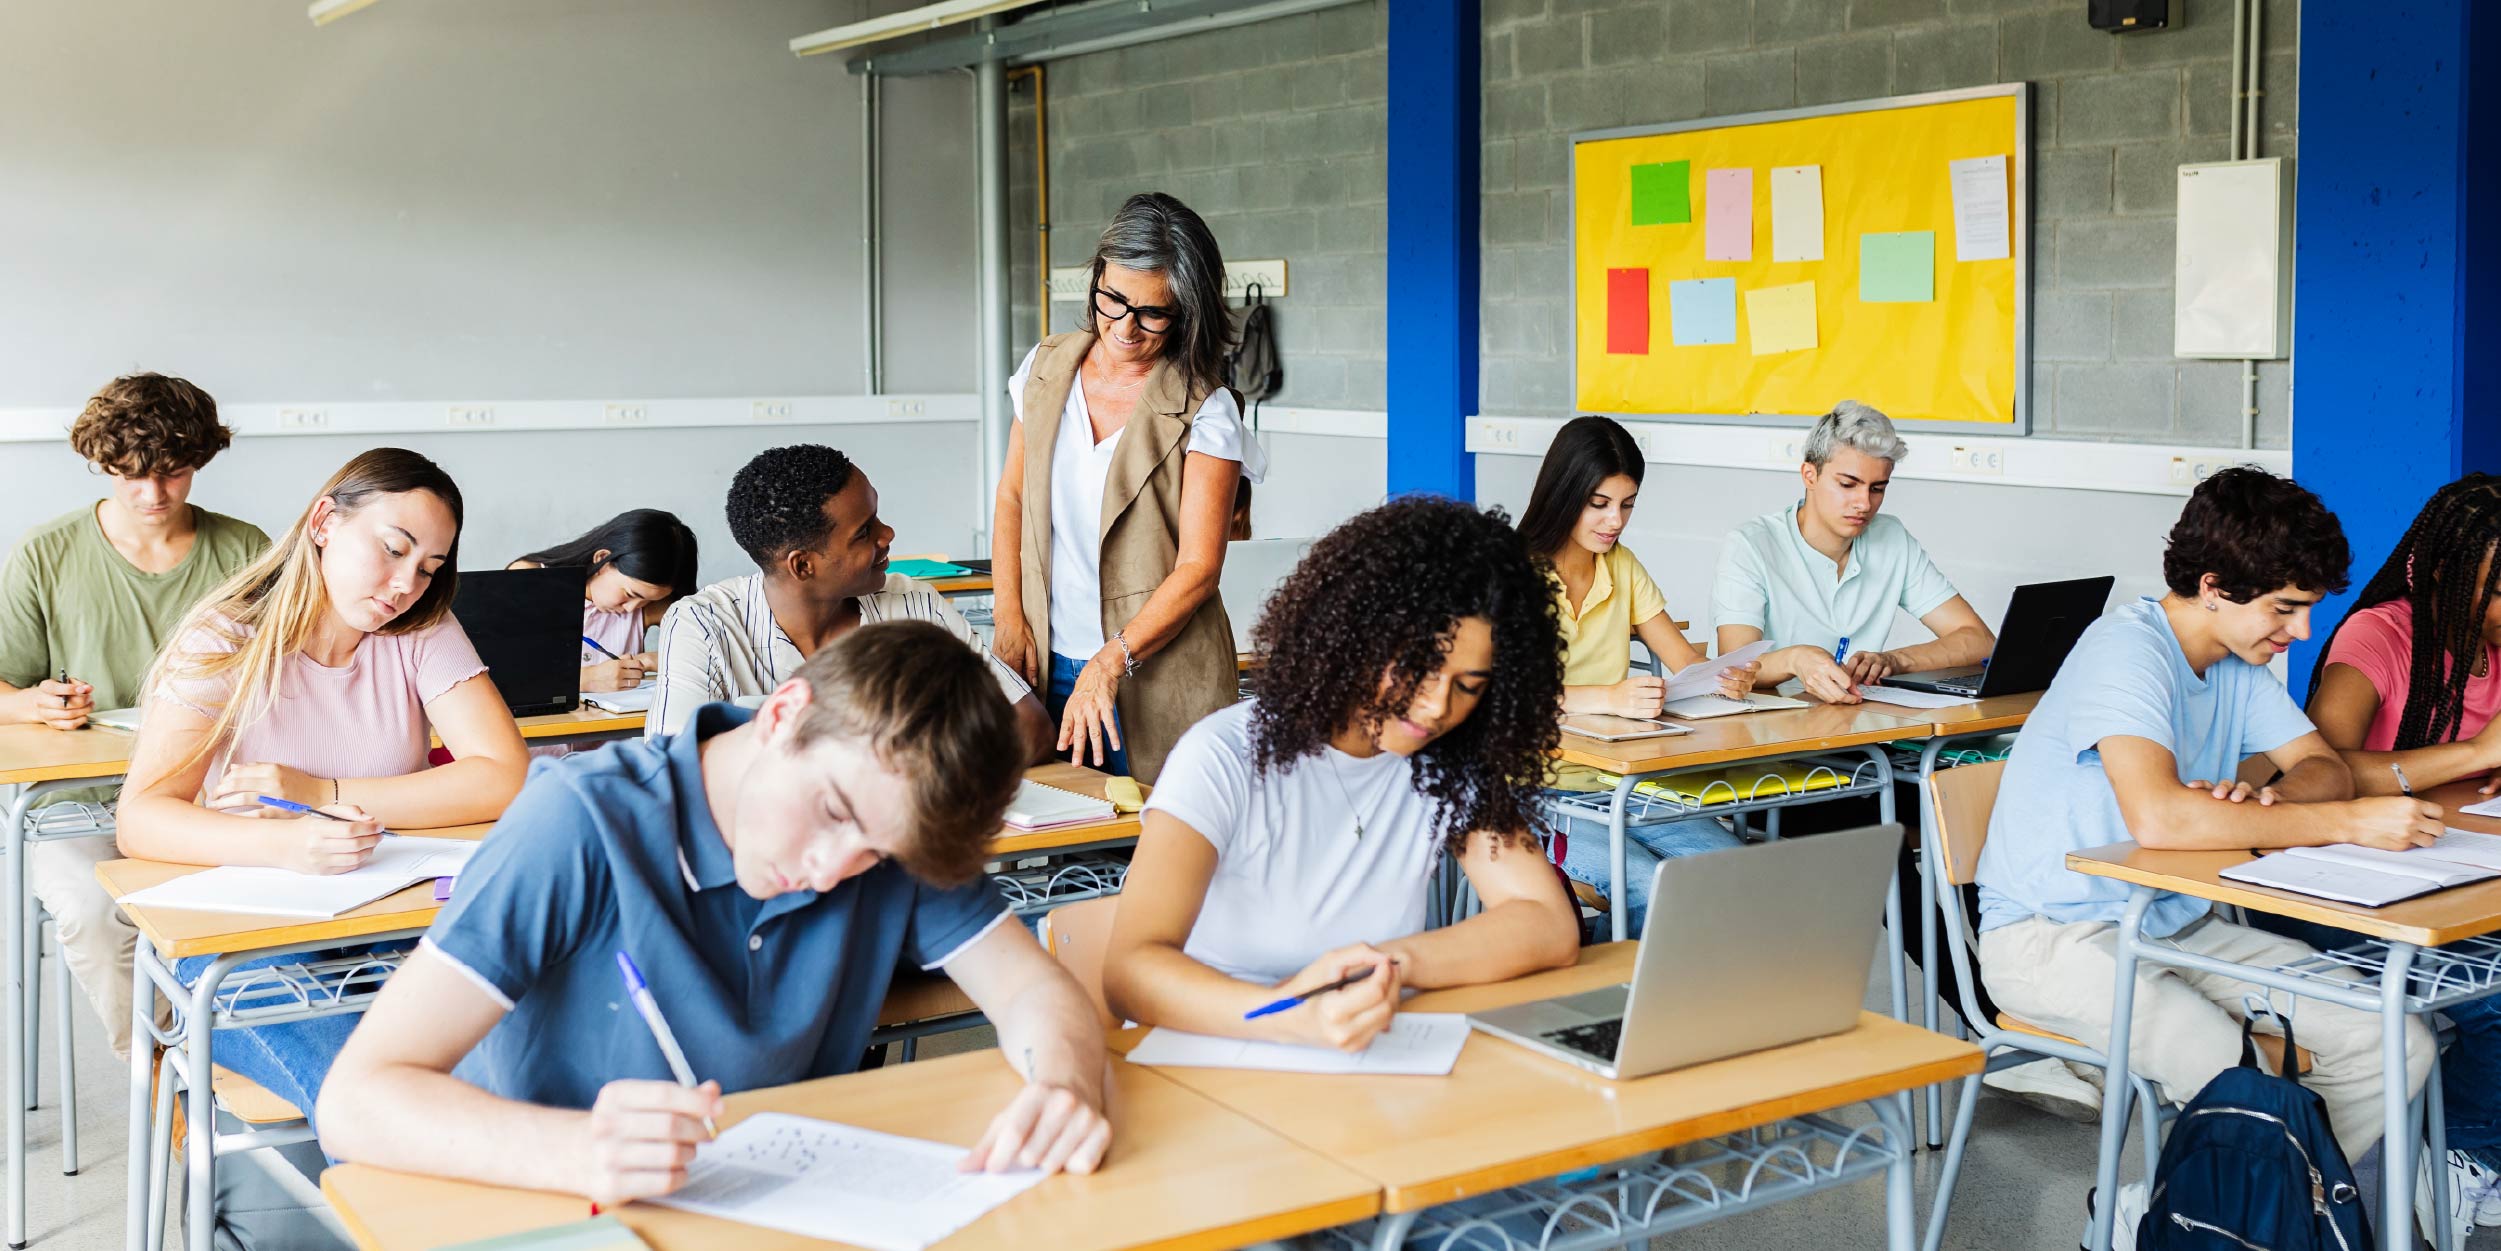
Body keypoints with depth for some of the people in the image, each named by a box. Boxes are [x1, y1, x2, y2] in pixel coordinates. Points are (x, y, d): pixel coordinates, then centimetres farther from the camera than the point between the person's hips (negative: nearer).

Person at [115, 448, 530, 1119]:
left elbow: (506, 778, -9)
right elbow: (141, 819, -15)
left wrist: (323, 796, -16)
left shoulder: (423, 635, 4)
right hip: (245, 940, -3)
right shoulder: (227, 642, -3)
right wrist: (283, 844, -35)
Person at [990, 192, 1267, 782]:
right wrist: (1009, 615, 0)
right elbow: (1012, 497, 13)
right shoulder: (1047, 368, 5)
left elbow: (1198, 569, -13)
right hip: (1047, 662, 4)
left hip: (1156, 678, -4)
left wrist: (1111, 663, -22)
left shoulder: (1204, 411, -9)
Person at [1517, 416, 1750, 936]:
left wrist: (1727, 678, -14)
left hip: (1619, 780, 6)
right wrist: (1611, 696, -37)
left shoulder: (1622, 566, 14)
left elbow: (1688, 663, 10)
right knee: (1650, 886, -29)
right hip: (1538, 789, -6)